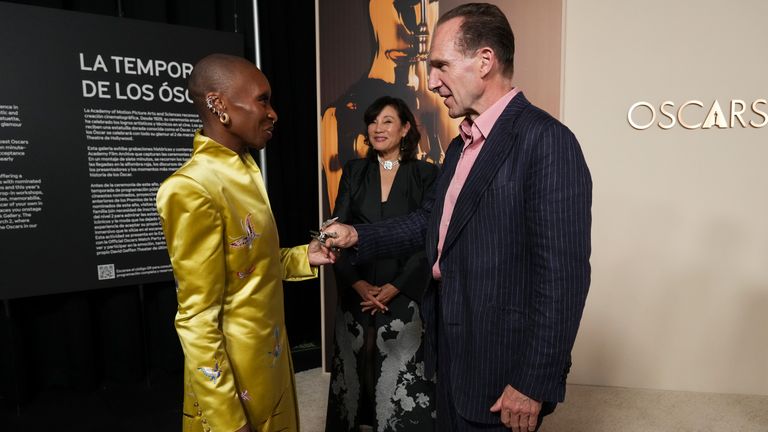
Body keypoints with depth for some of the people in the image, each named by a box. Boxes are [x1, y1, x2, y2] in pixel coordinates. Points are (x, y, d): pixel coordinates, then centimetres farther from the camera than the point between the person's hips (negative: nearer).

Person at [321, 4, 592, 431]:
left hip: (501, 366, -8)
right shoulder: (460, 146, 8)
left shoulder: (546, 140, -20)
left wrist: (534, 384, -19)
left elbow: (563, 275, -22)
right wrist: (359, 236, 7)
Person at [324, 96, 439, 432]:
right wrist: (358, 284, -10)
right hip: (356, 292, 3)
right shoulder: (354, 171, 6)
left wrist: (393, 288, -12)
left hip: (404, 293, -2)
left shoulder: (425, 174, -1)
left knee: (401, 373, 4)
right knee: (355, 369, 13)